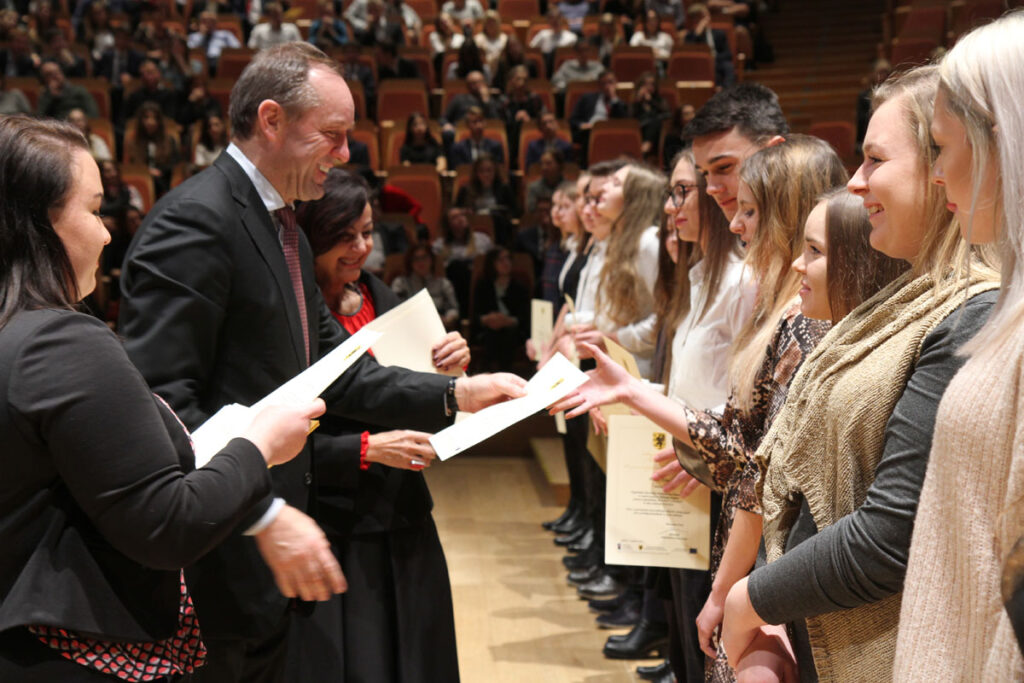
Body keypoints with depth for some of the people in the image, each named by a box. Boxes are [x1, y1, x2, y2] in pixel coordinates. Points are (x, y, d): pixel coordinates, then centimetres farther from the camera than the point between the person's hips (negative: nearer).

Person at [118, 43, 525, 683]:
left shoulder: (285, 230, 14)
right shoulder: (194, 222, -18)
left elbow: (335, 372, 13)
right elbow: (161, 401, -25)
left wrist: (455, 393, 2)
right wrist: (267, 515, -29)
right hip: (217, 560, -10)